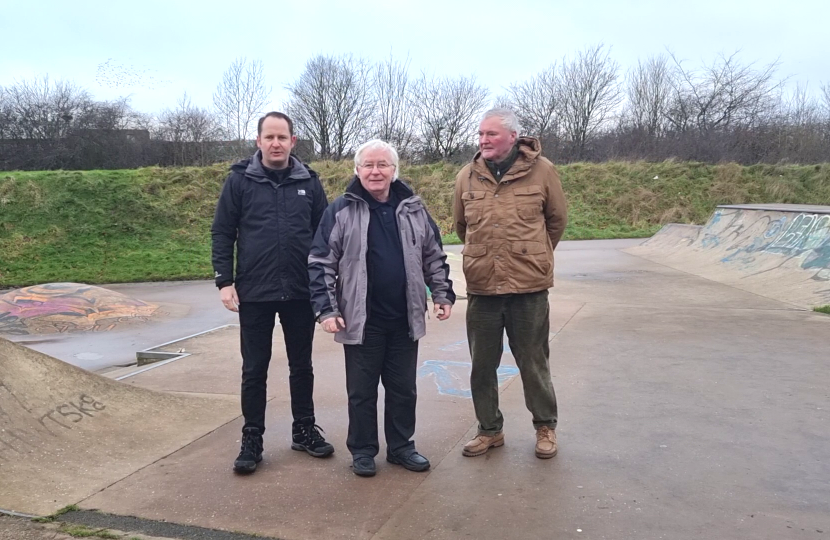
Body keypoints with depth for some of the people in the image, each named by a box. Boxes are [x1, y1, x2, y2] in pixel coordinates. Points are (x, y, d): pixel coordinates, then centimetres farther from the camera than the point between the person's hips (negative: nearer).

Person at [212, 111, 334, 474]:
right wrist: (225, 282, -8)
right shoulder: (240, 180, -1)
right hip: (254, 293, -1)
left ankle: (304, 430, 30)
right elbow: (222, 233, -1)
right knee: (254, 370, 8)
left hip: (301, 293, 2)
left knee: (301, 366, 14)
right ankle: (252, 439, 22)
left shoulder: (308, 181, 3)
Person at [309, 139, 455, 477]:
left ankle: (401, 446, 31)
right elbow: (321, 263, -5)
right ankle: (362, 450, 27)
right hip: (361, 320, -3)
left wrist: (443, 294, 8)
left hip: (404, 319, 3)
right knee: (362, 391, 10)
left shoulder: (412, 208, 5)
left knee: (403, 389, 14)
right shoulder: (340, 211, -5)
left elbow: (434, 257, 14)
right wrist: (326, 309, -12)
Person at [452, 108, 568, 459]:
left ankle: (545, 427, 31)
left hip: (529, 287, -3)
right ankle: (490, 430, 30)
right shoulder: (467, 176, 3)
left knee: (533, 363, 10)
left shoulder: (541, 170, -4)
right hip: (481, 287, 3)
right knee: (482, 365, 12)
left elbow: (557, 219, 8)